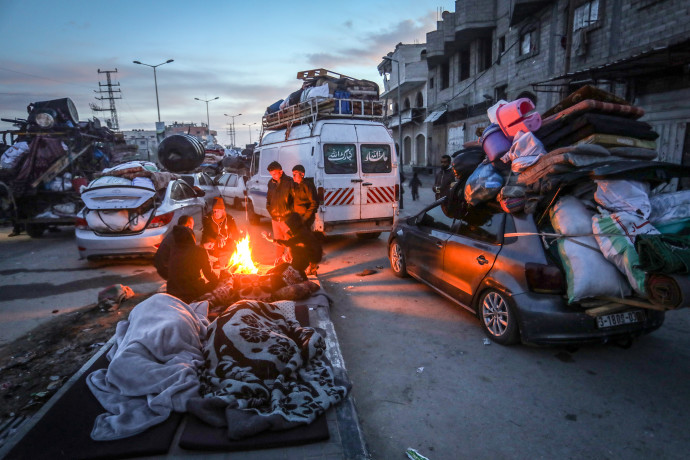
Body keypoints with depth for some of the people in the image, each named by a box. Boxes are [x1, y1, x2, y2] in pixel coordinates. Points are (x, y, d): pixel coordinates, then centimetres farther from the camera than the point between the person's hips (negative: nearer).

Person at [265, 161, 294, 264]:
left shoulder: (289, 182, -9)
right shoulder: (271, 183, 9)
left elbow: (296, 198, -8)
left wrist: (291, 211, -12)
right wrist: (270, 209, 9)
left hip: (287, 219, -6)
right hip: (275, 219, 6)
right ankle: (279, 261, 31)